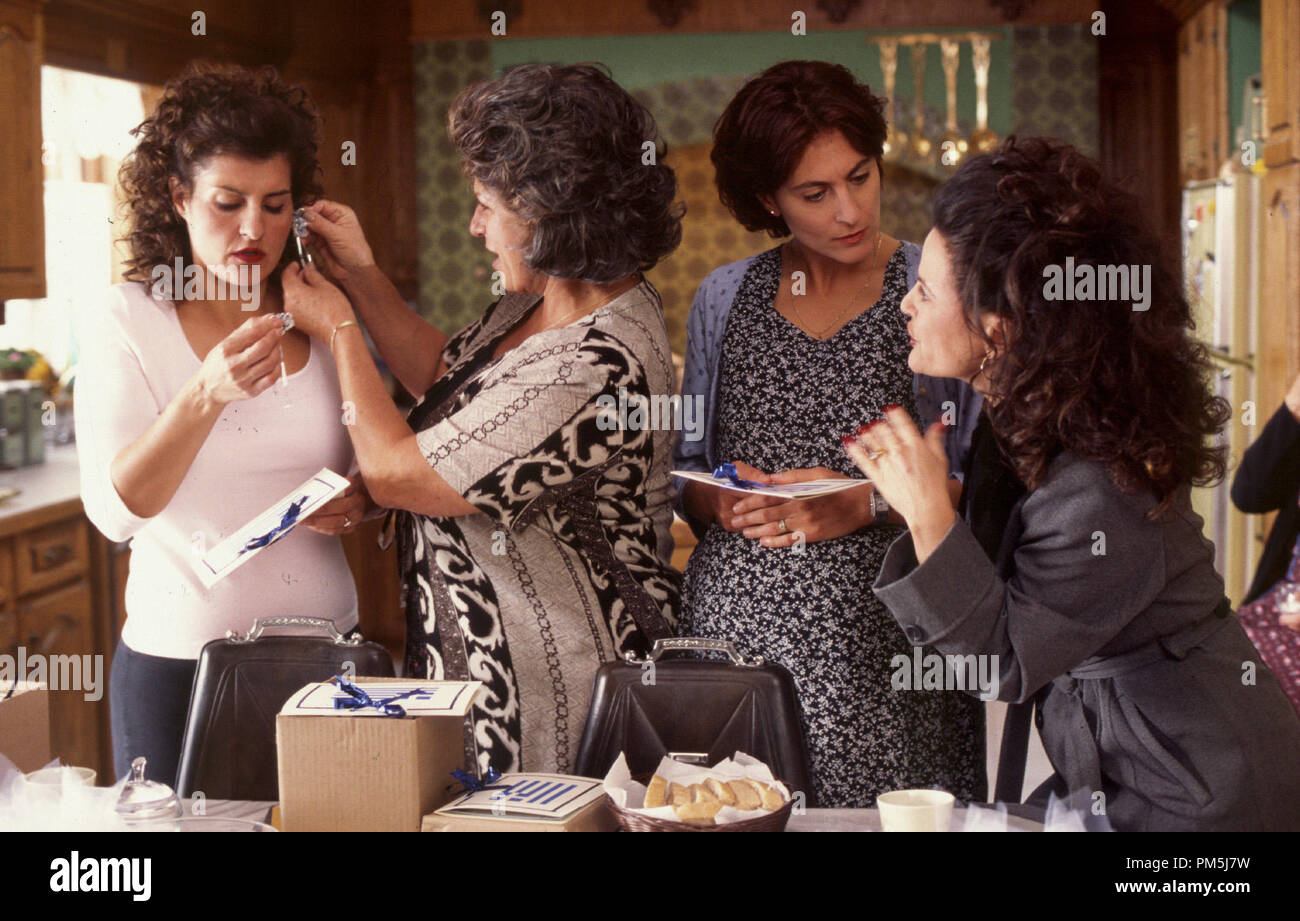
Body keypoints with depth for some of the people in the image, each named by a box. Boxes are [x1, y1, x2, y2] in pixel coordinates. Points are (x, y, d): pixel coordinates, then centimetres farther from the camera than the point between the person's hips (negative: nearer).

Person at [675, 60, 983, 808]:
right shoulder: (723, 299, 12)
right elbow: (685, 470, 17)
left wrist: (866, 505, -13)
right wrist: (722, 500, -4)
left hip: (882, 643, -2)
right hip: (737, 626, 2)